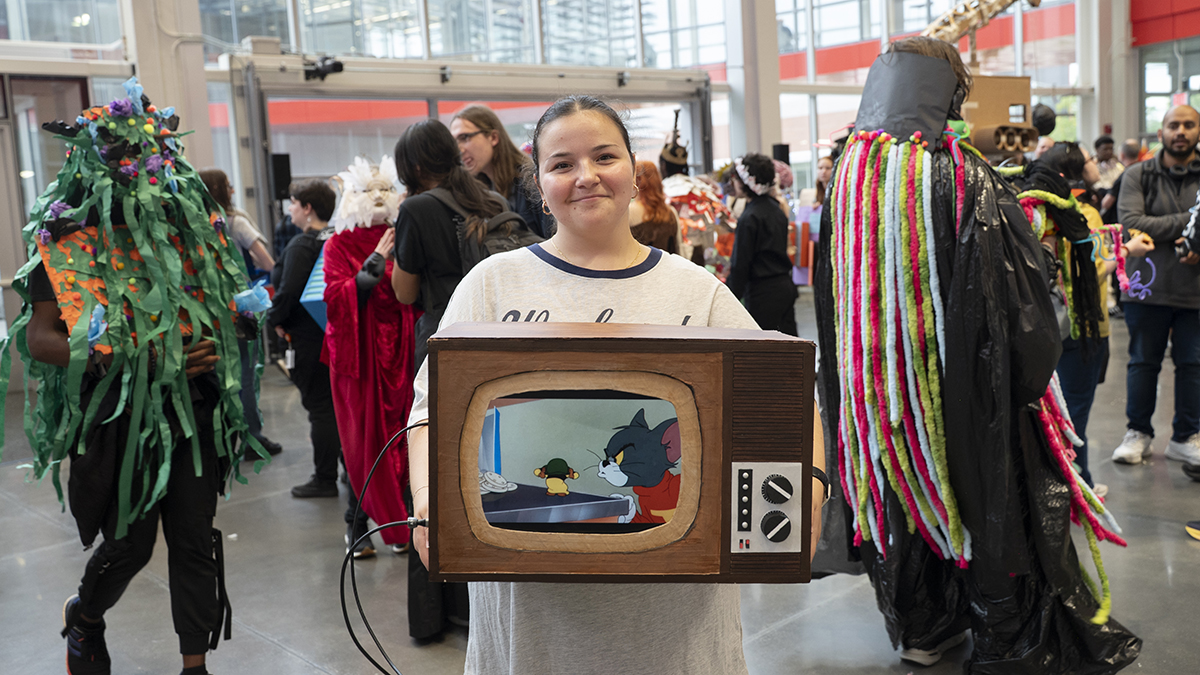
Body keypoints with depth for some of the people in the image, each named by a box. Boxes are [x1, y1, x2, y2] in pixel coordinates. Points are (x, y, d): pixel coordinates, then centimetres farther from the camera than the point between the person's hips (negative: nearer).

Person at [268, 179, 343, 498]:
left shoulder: (302, 245, -16)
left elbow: (288, 290, -22)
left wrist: (276, 320, -7)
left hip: (308, 336, -8)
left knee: (319, 406, -1)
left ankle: (325, 479, 6)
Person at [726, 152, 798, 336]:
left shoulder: (748, 219, -16)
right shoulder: (775, 208, 10)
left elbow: (740, 264, -14)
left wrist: (731, 298, -7)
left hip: (763, 293, -8)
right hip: (785, 285, 8)